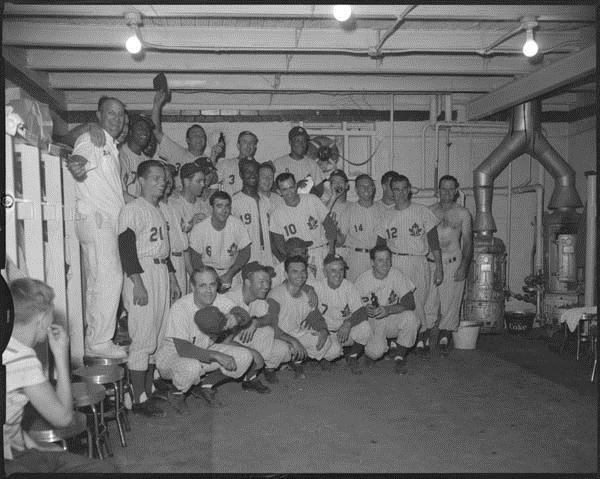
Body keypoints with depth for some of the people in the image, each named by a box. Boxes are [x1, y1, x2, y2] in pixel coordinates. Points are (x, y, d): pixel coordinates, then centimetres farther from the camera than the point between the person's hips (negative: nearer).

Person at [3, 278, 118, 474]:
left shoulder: (11, 348, 6)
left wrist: (33, 446, 9)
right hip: (8, 465, -10)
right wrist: (62, 357, -8)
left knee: (105, 469, 2)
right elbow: (62, 417, -13)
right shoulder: (21, 357, -23)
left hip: (11, 451, 10)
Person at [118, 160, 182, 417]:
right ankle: (138, 399, -2)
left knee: (156, 337, 10)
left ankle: (149, 391, 18)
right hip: (142, 274, -9)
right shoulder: (132, 209, -8)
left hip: (162, 273, 9)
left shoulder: (159, 211, 20)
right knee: (143, 338, -8)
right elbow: (126, 248, -16)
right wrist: (138, 283, -21)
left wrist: (172, 278, 21)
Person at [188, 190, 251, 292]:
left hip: (232, 271, 1)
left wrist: (230, 274, -10)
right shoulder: (199, 229, -14)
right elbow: (196, 259, -4)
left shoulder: (237, 224, -11)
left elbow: (245, 253, -2)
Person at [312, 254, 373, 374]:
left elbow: (362, 312, -16)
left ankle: (352, 357, 2)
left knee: (365, 327, -28)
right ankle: (324, 356, 9)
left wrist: (349, 323, -36)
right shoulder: (317, 288, -11)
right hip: (326, 333, -2)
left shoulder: (349, 287, -8)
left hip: (347, 331, 2)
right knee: (334, 350, -32)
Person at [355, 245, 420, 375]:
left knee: (410, 317, -32)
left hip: (393, 319, 1)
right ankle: (388, 347, 14)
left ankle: (399, 356, -7)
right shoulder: (363, 280, -9)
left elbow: (410, 303, -15)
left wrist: (388, 309, -30)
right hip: (372, 323, -1)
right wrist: (365, 310, -24)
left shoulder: (397, 275, -9)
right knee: (374, 352, -28)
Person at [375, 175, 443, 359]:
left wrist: (438, 266, -2)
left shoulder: (423, 212, 4)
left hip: (418, 262, -1)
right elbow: (380, 246, 13)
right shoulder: (388, 217, 9)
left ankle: (420, 342, 12)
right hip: (394, 263, 1)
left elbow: (434, 241, 3)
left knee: (418, 304, -1)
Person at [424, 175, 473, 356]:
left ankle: (443, 342, 10)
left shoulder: (463, 213, 7)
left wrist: (464, 266, -6)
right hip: (430, 261, 1)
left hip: (453, 261, 0)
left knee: (450, 303, 0)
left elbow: (467, 242, 5)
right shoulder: (429, 211, 11)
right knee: (427, 303, -4)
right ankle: (424, 341, 1)